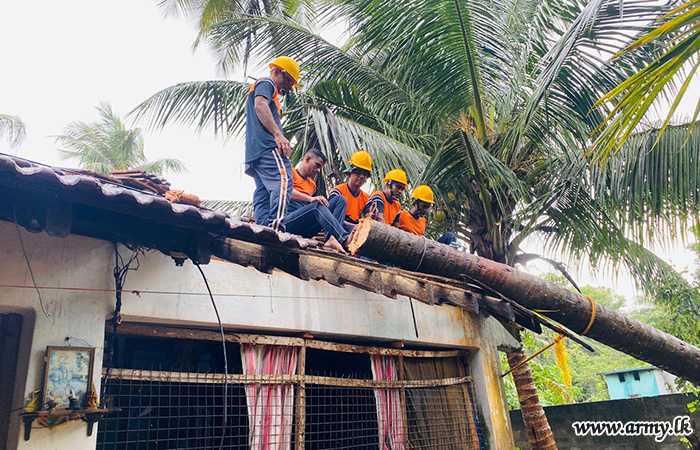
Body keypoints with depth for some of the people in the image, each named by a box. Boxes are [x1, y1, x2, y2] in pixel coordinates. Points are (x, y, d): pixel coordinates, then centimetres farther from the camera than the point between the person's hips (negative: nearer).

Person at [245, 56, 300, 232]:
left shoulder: (258, 87, 38)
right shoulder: (266, 83, 7)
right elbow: (260, 106, -13)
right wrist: (278, 134, -26)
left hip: (254, 151, 11)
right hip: (267, 145, -11)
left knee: (263, 192, 2)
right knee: (283, 180, -24)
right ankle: (276, 226, -38)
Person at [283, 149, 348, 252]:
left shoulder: (312, 185, 29)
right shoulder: (291, 172, 7)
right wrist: (310, 199, -24)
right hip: (287, 221, -7)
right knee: (318, 205, -32)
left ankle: (332, 238, -33)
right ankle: (345, 239, -46)